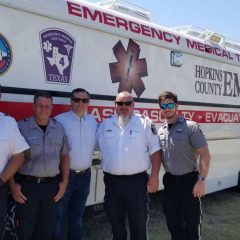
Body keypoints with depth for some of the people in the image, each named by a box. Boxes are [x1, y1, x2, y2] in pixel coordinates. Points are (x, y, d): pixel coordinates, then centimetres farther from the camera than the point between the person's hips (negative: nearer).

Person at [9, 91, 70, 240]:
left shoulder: (59, 128, 6)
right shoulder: (22, 127, -6)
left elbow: (64, 156, 11)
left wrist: (64, 182, 5)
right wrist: (13, 185, -8)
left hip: (52, 185, 3)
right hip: (27, 185, -3)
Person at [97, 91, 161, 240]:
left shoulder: (145, 123, -3)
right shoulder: (105, 124, 6)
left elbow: (155, 151, -4)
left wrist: (154, 176, -8)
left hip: (137, 180, -3)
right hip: (112, 181, 3)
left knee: (139, 222, 8)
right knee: (115, 220, 19)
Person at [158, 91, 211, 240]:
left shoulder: (190, 127, -11)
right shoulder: (160, 131, 6)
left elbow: (205, 155, -13)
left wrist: (201, 180, -19)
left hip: (189, 180, -5)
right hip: (170, 181, 5)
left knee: (191, 222, 6)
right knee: (173, 221, 17)